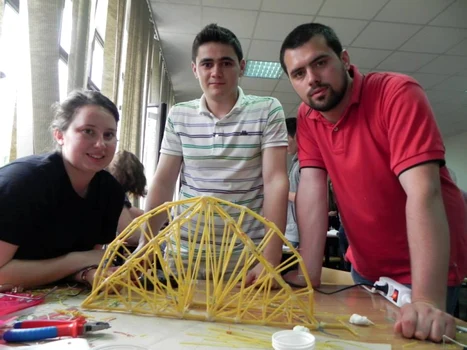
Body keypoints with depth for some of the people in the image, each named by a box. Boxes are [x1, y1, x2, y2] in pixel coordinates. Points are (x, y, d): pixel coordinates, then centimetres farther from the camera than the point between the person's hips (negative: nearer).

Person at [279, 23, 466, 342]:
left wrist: (428, 301, -37)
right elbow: (312, 189, -12)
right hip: (366, 267, 5)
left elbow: (423, 193, -31)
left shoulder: (396, 93, -23)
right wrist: (309, 273, -18)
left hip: (425, 270, -5)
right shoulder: (307, 117, -7)